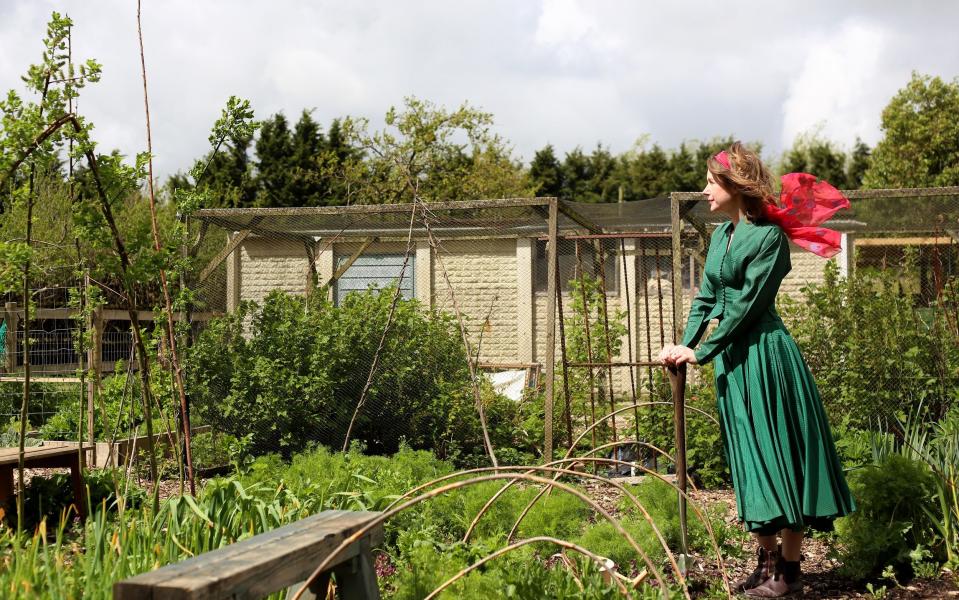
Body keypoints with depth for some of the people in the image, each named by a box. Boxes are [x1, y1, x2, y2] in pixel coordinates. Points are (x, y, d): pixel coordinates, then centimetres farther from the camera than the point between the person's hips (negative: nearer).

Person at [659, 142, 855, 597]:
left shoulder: (769, 236, -13)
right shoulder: (721, 235, 11)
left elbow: (746, 305, -15)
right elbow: (706, 298, 13)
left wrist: (701, 353, -13)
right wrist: (684, 345, 0)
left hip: (764, 354, -8)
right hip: (732, 358, 8)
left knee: (776, 452, -3)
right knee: (750, 458, 11)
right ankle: (767, 559, 20)